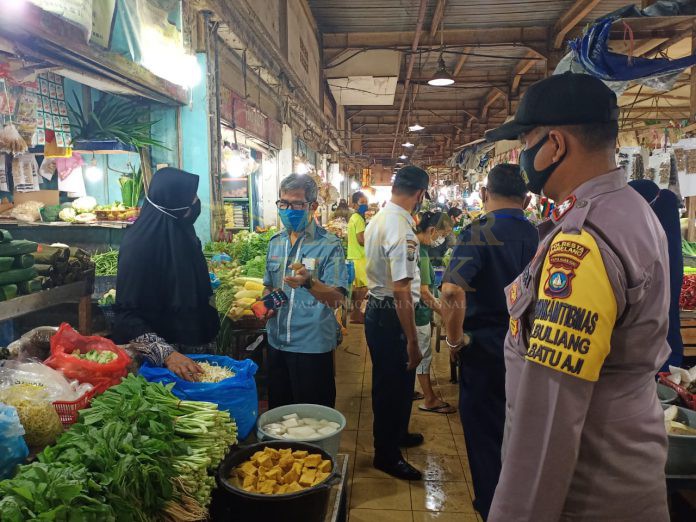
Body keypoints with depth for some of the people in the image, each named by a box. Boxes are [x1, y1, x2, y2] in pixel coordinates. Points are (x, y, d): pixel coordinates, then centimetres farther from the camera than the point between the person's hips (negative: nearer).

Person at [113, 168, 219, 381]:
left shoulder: (183, 235, 2)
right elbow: (127, 315, -21)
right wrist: (167, 354, -32)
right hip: (158, 363, -6)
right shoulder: (141, 244, -19)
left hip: (195, 350, 7)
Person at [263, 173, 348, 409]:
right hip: (277, 343, 6)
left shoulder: (329, 245, -10)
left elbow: (337, 299, -19)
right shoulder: (275, 242, 8)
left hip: (313, 346, -5)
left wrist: (309, 283, -37)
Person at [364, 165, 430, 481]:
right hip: (391, 317, -10)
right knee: (394, 386, 7)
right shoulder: (402, 229, -25)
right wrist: (412, 341, -21)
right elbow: (401, 292, -27)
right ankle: (386, 455, 24)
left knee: (390, 381, 25)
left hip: (376, 309, 10)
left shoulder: (377, 219, 6)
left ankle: (395, 434, 46)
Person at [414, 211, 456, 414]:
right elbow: (424, 292, -24)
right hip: (419, 313, -9)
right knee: (424, 356, 4)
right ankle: (429, 400, 18)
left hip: (412, 310, 9)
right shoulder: (420, 253, -24)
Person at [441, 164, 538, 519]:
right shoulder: (540, 236, -2)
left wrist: (454, 337, -16)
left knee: (485, 436, 13)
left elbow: (453, 290, -31)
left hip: (486, 350, -5)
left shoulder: (478, 233, -17)